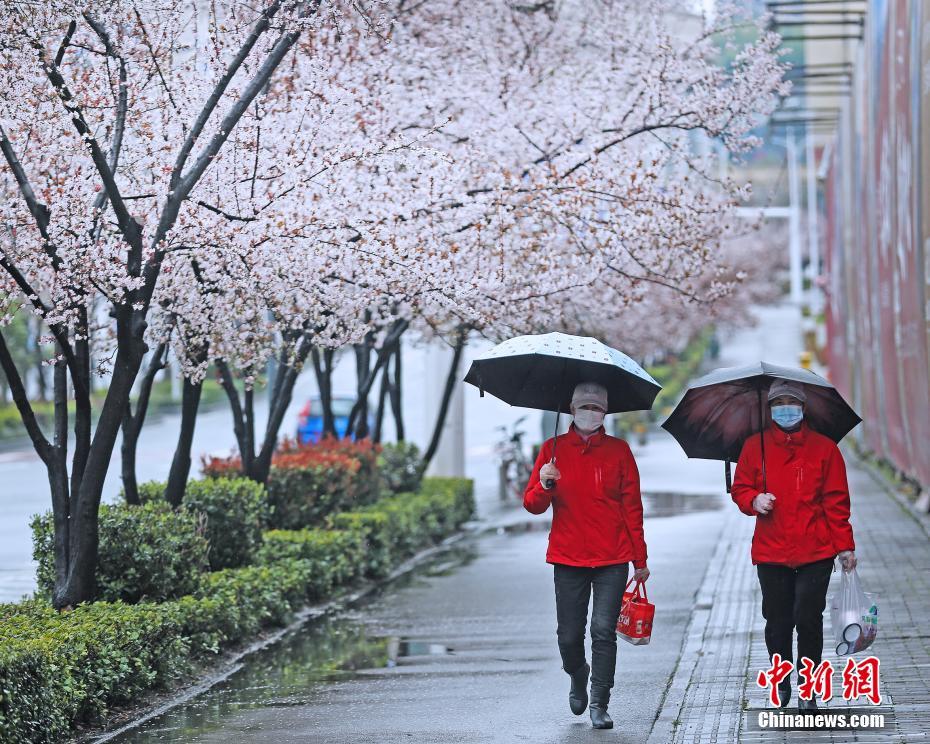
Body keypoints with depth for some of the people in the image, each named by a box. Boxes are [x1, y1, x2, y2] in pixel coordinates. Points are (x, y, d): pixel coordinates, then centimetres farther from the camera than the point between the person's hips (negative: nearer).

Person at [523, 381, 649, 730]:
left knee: (604, 631, -8)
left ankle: (599, 705, -2)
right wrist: (544, 485, -20)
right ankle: (578, 676, 35)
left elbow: (632, 507, 8)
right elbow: (532, 504, 4)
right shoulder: (553, 449, 6)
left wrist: (640, 559, 6)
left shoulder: (618, 450, 6)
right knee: (569, 635, 3)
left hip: (612, 560, -1)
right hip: (568, 559, 1)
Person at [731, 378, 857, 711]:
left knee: (808, 621, -7)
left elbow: (836, 502, 4)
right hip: (771, 552, 1)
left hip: (815, 553, -1)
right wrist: (754, 500, -12)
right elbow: (740, 488, 12)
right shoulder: (755, 447, 6)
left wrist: (844, 546, 1)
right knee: (777, 621, 5)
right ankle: (781, 683, 24)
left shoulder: (824, 448, 3)